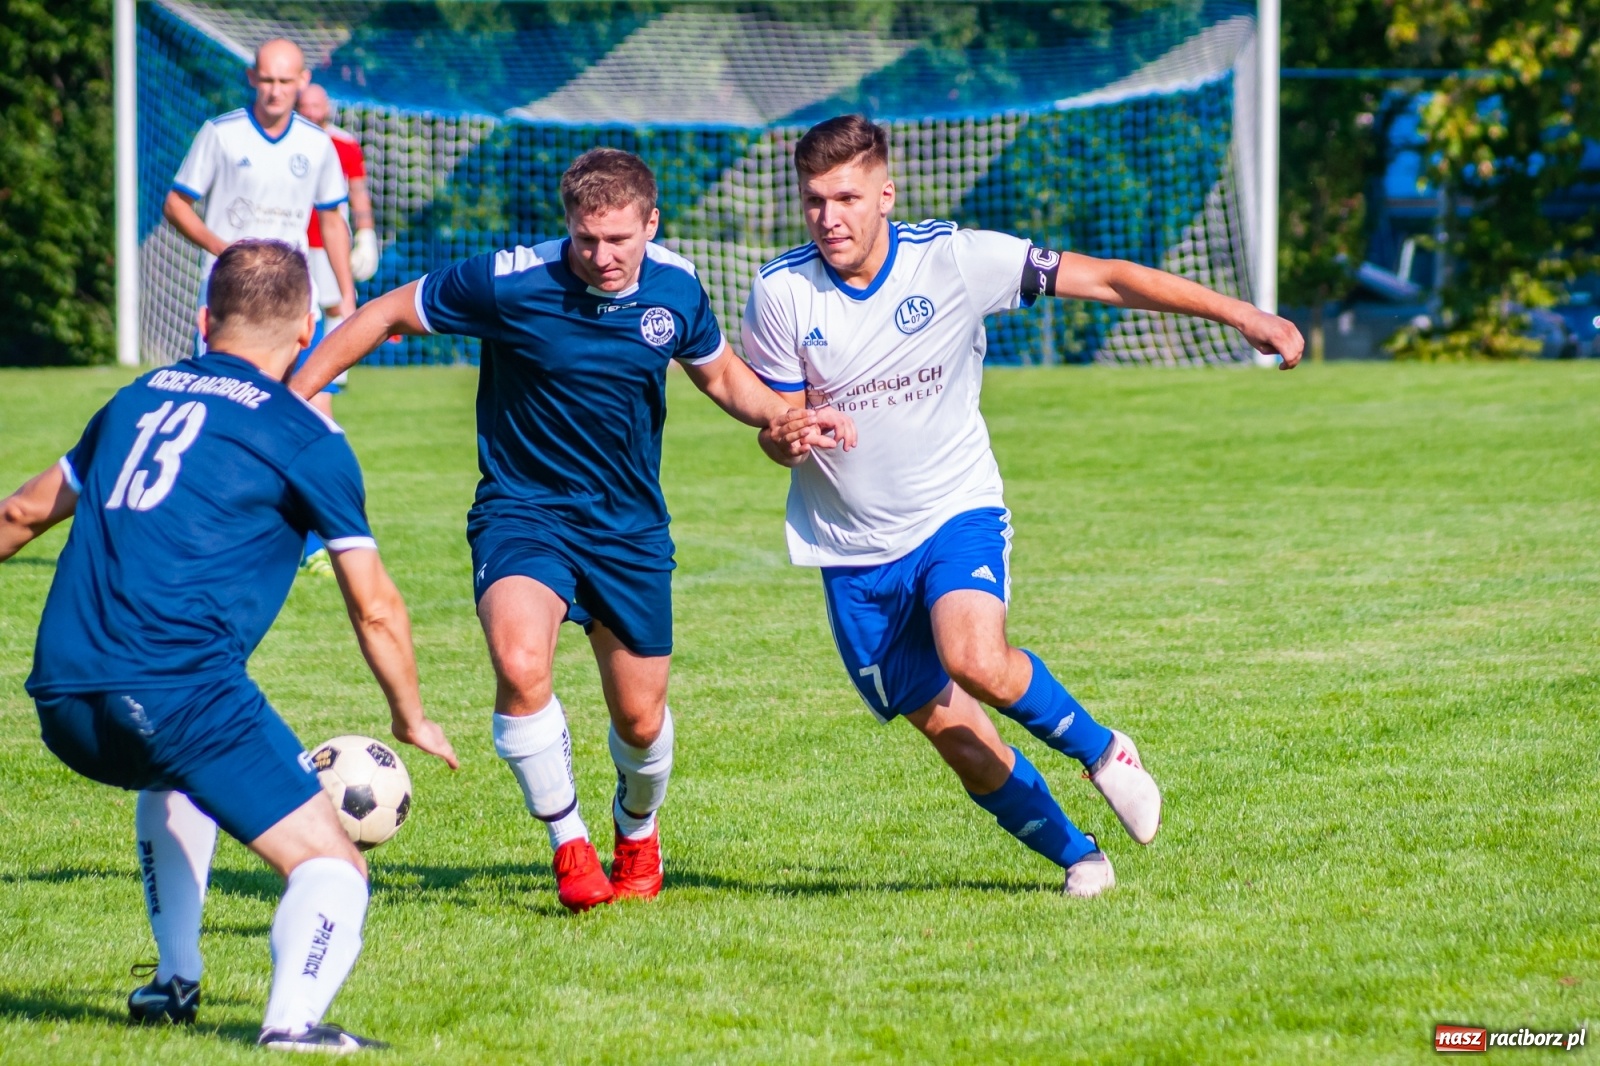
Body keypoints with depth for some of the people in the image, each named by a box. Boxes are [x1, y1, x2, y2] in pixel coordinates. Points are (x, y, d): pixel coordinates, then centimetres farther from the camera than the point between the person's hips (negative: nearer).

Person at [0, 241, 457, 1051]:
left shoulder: (136, 401, 20)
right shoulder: (306, 438, 5)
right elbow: (374, 607, 9)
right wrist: (411, 719, 24)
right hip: (179, 691, -6)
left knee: (176, 775, 38)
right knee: (331, 866, -1)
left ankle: (174, 979, 34)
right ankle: (293, 1019, -28)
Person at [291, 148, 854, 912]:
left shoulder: (676, 288, -6)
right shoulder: (508, 282, -18)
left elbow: (721, 374, 14)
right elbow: (385, 315, -6)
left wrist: (787, 418, -5)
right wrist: (293, 398, -9)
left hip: (629, 526, 3)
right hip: (522, 509, -3)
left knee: (640, 720, 6)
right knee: (520, 664, -30)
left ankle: (637, 830, 42)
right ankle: (569, 845, -10)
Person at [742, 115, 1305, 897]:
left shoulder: (954, 259, -14)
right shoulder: (781, 292, -10)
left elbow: (1106, 280, -10)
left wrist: (1241, 315, -14)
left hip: (955, 510, -2)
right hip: (852, 548, 2)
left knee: (976, 661, -30)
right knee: (955, 735, -1)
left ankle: (1099, 750, -1)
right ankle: (1078, 857, 22)